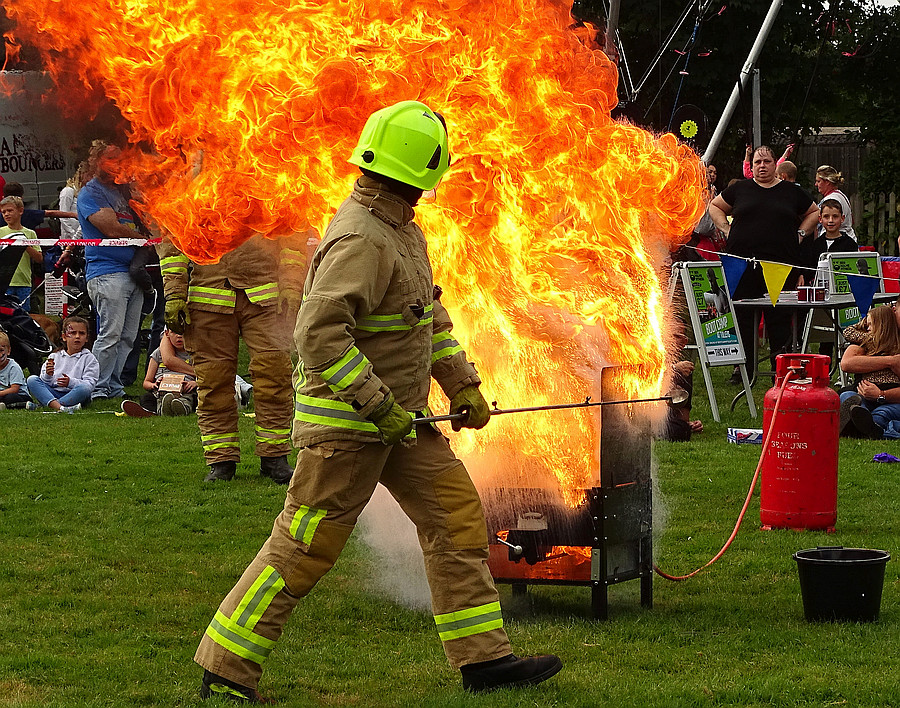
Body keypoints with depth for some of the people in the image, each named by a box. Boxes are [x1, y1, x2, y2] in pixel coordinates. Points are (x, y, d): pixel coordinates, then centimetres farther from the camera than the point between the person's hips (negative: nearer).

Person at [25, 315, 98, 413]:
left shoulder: (89, 358, 7)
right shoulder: (54, 356, 16)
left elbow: (90, 384, -7)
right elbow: (44, 382, 10)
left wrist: (71, 382, -24)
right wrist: (48, 375, -14)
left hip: (74, 395, -3)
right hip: (53, 392, 3)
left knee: (83, 388, -35)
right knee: (32, 380, -17)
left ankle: (41, 405, -36)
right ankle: (59, 407, -44)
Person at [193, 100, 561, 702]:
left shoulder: (402, 230, 10)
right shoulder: (361, 241, -23)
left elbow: (431, 313, 22)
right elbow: (319, 332, -30)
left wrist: (462, 383, 15)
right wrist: (377, 405, -26)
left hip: (400, 416, 10)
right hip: (346, 422, -10)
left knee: (458, 516, 7)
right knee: (304, 549, -4)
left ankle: (484, 657, 12)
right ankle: (225, 673, 6)